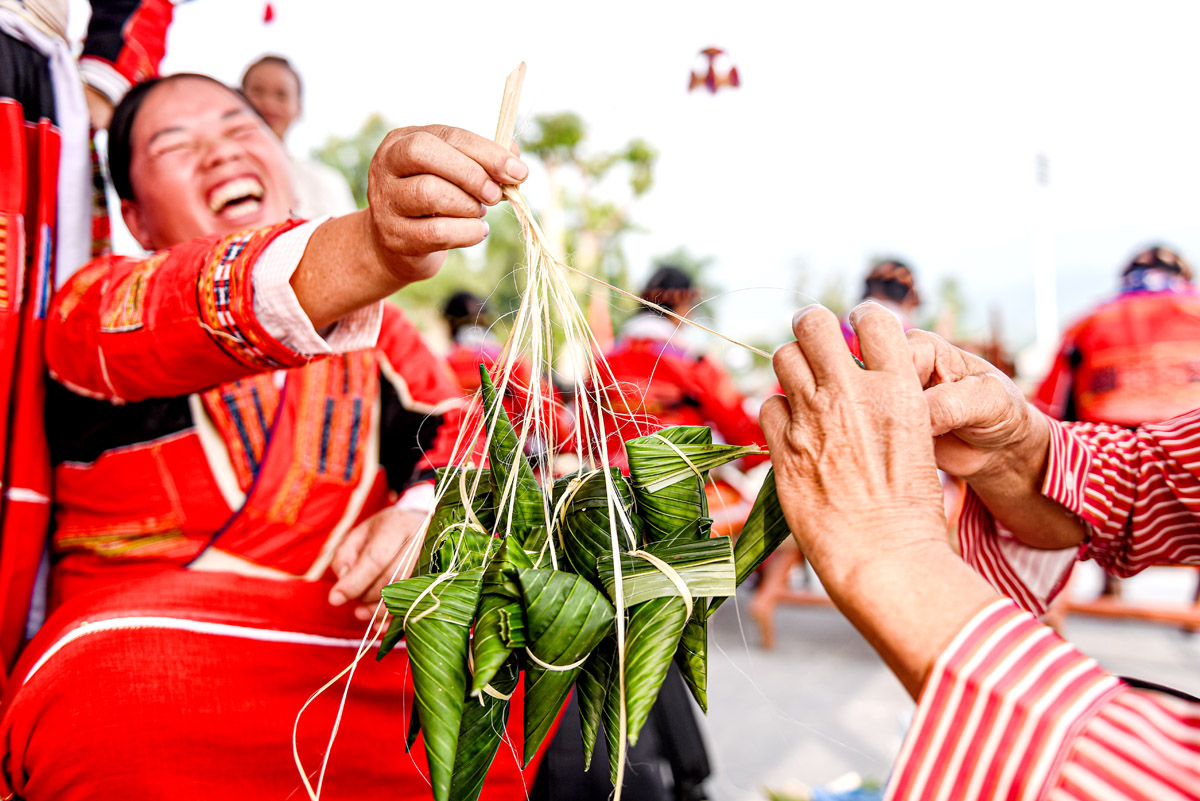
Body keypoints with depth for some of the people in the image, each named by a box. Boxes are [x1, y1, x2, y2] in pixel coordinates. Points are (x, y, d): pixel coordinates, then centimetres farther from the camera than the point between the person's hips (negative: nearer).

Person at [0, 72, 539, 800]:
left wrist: (428, 510, -15)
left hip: (375, 644, 5)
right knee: (110, 687, -34)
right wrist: (369, 251, -38)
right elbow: (171, 317, -17)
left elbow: (462, 434, 11)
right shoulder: (96, 306, 7)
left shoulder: (379, 328, 22)